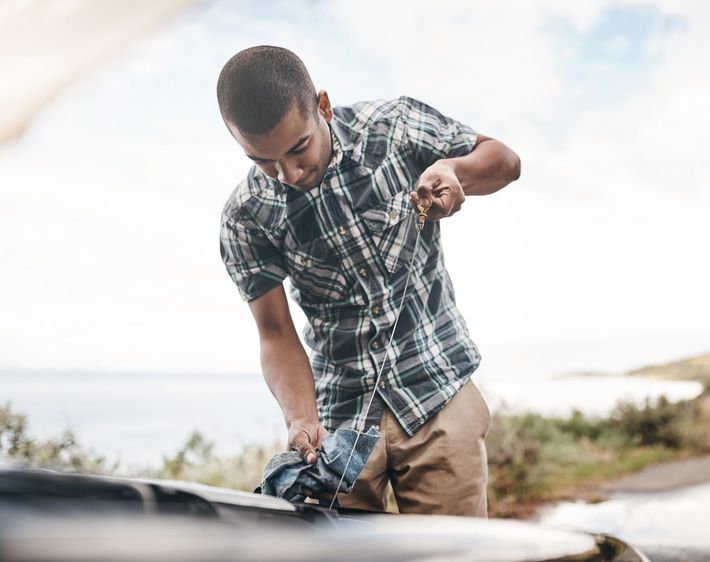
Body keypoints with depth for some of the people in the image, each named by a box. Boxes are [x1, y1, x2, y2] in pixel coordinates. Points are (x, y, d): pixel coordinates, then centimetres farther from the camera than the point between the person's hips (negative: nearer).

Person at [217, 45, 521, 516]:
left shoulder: (396, 125, -9)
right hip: (340, 416, 1)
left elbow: (505, 160, 5)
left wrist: (453, 169, -18)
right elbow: (277, 335, -5)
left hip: (438, 395, 0)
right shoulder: (246, 217, -8)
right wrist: (301, 420, -22)